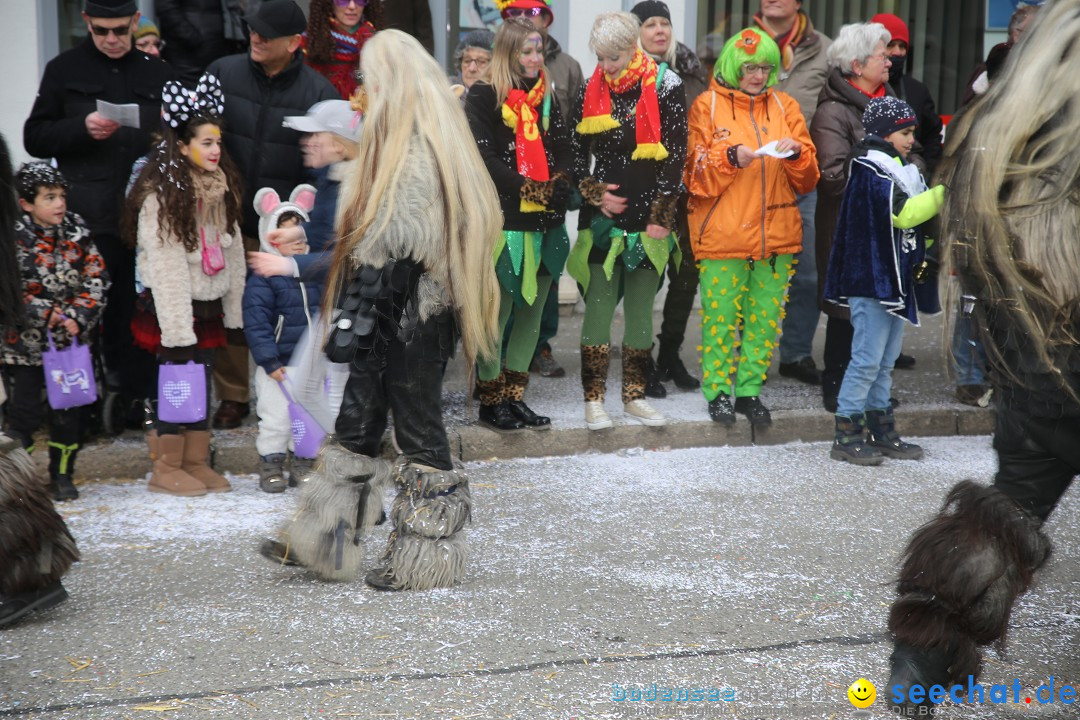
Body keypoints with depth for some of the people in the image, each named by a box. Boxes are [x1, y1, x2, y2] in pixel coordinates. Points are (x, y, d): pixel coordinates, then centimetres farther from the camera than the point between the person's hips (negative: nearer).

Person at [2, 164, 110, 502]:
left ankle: (62, 474, 21)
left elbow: (97, 279, -1)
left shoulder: (78, 234, 0)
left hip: (70, 340, 3)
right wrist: (47, 313, -18)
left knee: (68, 410, 8)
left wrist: (78, 316, -14)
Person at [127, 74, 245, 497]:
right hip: (174, 305, -7)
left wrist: (234, 310, 9)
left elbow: (233, 252, 12)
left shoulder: (222, 189, 7)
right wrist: (177, 326, -20)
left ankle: (197, 463, 19)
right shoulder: (160, 196, -16)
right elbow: (165, 265, -18)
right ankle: (167, 469, 9)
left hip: (210, 303, 7)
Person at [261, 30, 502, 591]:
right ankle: (321, 542, 20)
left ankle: (424, 559, 12)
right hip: (395, 314, 10)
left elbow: (393, 246, -22)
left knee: (416, 427, 1)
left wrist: (358, 314, -20)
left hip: (412, 313, -10)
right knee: (357, 424, 12)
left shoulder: (417, 154, -17)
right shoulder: (409, 144, 14)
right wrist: (357, 312, 15)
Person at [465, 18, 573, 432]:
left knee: (532, 310, 8)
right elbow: (485, 157, -10)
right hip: (504, 222, -6)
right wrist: (530, 190, -16)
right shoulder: (484, 97, -3)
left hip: (545, 222, 6)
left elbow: (563, 150, 10)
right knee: (498, 311, -4)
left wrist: (559, 184, -11)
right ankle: (491, 402, 6)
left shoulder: (547, 97, 16)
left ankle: (515, 397, 16)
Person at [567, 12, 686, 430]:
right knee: (599, 305, -2)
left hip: (649, 220, 0)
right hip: (603, 220, 1)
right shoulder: (591, 92, 5)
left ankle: (634, 396, 17)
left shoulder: (665, 88, -2)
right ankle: (594, 398, 4)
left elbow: (675, 155, -4)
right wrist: (595, 194, -4)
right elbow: (576, 154, 10)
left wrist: (660, 218, -7)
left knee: (641, 307, 7)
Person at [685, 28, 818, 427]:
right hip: (722, 235, -3)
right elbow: (696, 178, -3)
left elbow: (808, 179, 10)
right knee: (721, 315, -2)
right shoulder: (708, 106, 2)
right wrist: (731, 158, -18)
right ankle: (718, 391, 11)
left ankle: (750, 390, 15)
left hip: (777, 233, 3)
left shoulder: (785, 106, 11)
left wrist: (797, 154, -10)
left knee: (766, 316, 5)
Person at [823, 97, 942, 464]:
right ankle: (846, 434, -2)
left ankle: (881, 430, 20)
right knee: (867, 358, -8)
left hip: (895, 279, 10)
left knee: (887, 360, 13)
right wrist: (944, 191, -24)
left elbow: (914, 218, 27)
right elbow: (903, 213, -24)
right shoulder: (870, 173, -13)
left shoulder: (900, 170, 17)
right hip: (870, 280, -10)